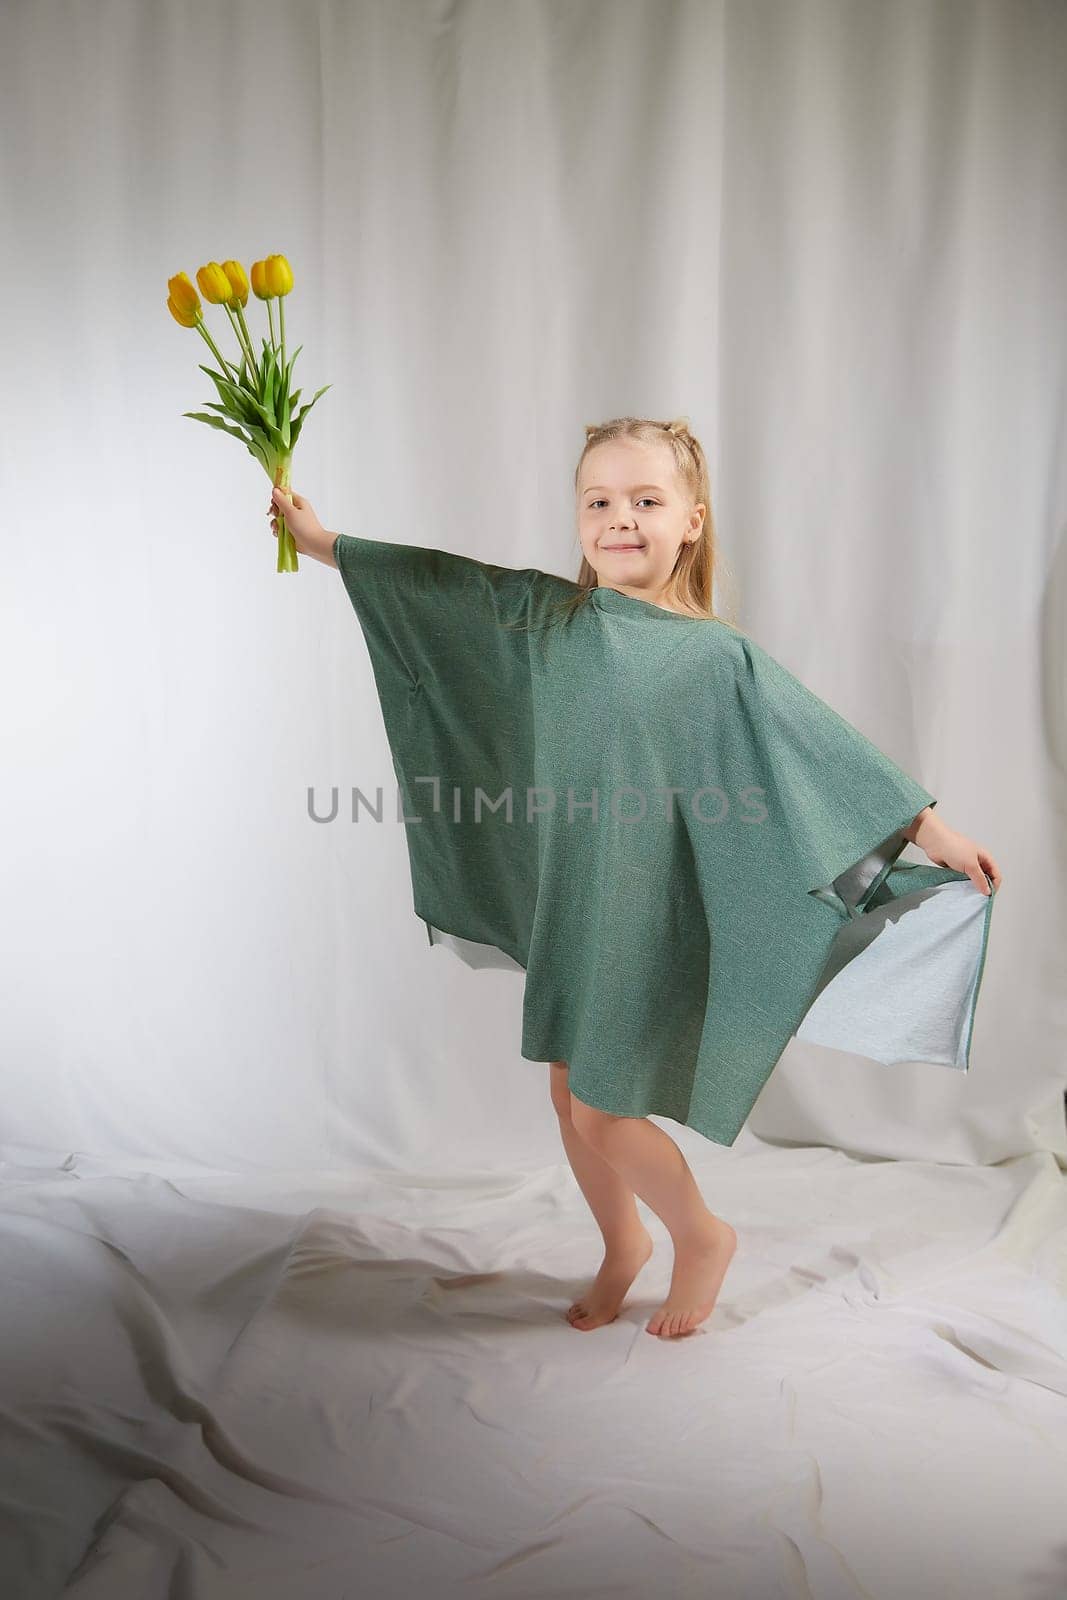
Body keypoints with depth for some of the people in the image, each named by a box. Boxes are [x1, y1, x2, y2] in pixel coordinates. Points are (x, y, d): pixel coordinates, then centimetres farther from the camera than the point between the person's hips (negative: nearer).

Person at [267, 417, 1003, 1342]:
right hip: (562, 902, 5)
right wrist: (320, 540, 16)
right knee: (571, 1096, 15)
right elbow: (438, 581, 10)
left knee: (602, 1111, -1)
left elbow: (825, 747, -7)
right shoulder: (542, 612, 1)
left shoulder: (715, 656, -10)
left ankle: (703, 1237, 28)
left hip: (644, 913, -5)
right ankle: (623, 1246, 41)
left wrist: (930, 826, -7)